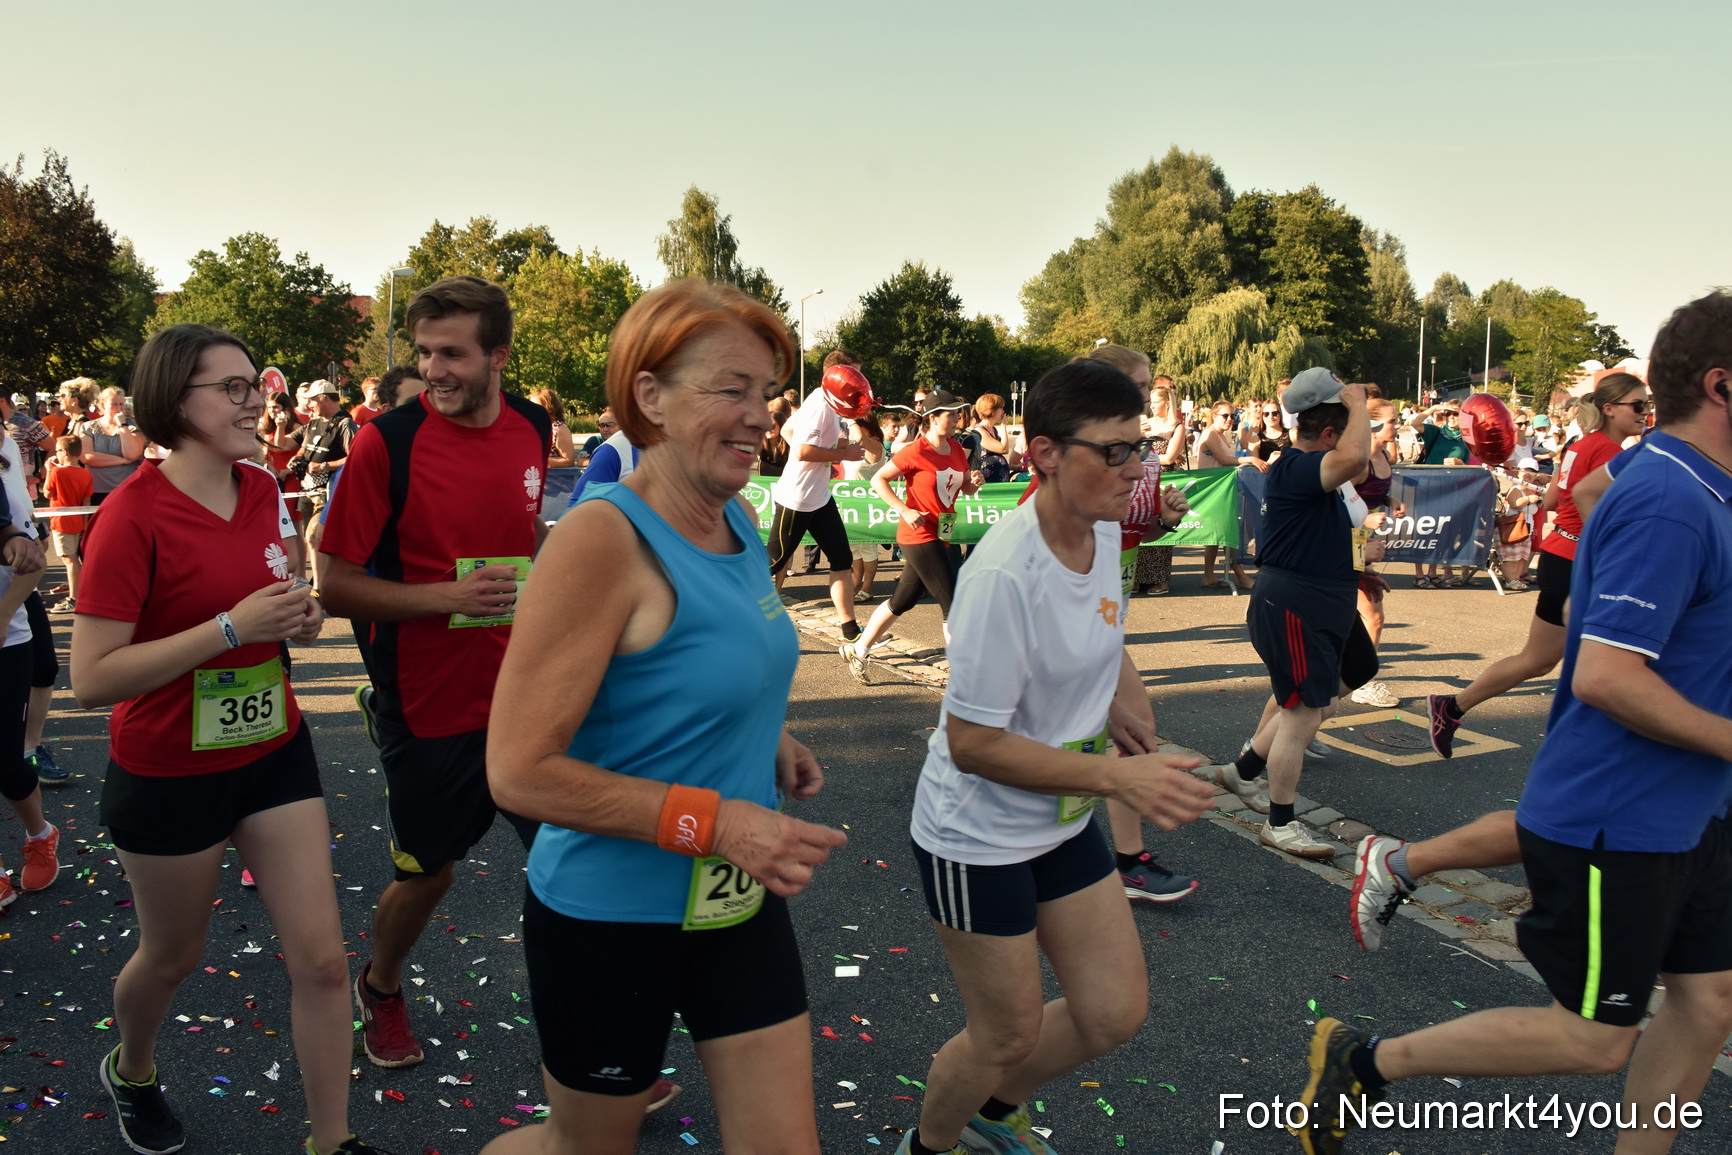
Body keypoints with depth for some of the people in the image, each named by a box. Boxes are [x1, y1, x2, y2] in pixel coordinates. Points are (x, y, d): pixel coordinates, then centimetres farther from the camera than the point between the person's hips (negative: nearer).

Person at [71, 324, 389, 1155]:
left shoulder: (261, 492, -1)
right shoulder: (133, 514, -21)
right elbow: (91, 679, -25)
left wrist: (296, 619, -4)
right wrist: (232, 627, -29)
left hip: (274, 752, 5)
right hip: (169, 774, -5)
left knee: (321, 959, 4)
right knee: (172, 954, 20)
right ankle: (130, 1072, 53)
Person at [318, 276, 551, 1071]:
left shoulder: (533, 430, 0)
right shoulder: (386, 444, -15)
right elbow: (336, 587, -12)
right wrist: (446, 595, -24)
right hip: (430, 707, -3)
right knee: (427, 872, 14)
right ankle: (381, 989, 46)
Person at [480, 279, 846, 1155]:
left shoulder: (738, 520, -1)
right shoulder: (602, 539, -23)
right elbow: (520, 772, -25)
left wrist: (761, 736, 0)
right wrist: (717, 821, -27)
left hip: (739, 902, 7)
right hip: (609, 917, -6)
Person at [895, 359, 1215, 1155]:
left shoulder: (1102, 531, -5)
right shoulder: (1003, 574, -31)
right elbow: (972, 743, -28)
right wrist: (1118, 777, -30)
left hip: (1064, 822, 8)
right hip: (978, 840, -8)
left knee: (1115, 1013, 13)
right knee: (1010, 1036, 9)